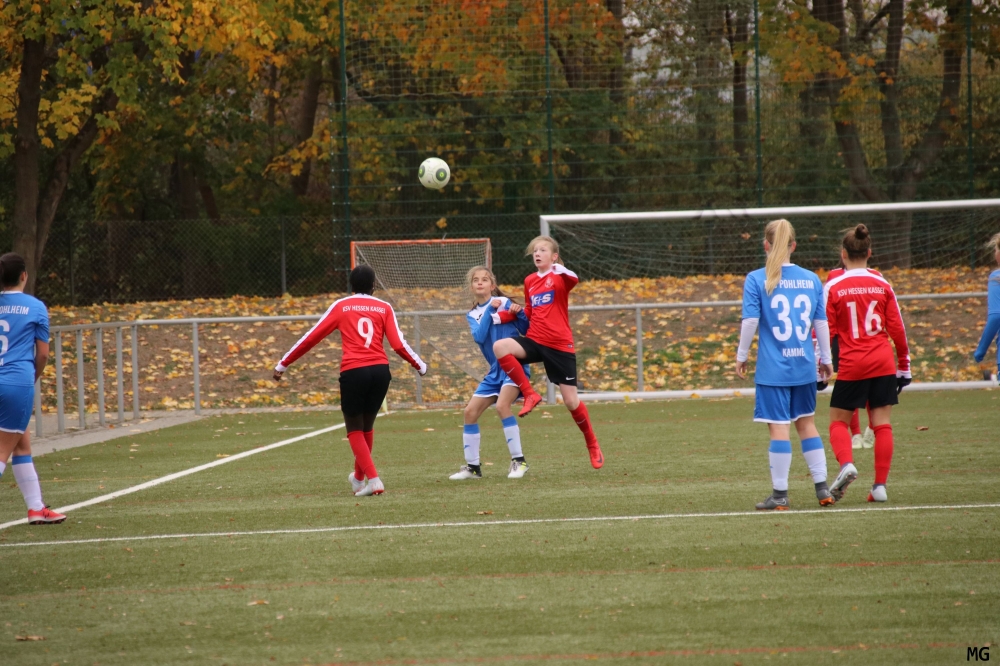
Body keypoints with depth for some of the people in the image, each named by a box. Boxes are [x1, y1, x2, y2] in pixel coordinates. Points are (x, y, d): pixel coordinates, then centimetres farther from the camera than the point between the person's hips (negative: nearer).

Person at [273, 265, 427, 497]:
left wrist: (282, 365, 14)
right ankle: (359, 478, 38)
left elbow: (311, 338, 7)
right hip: (380, 370, 3)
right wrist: (421, 366, 20)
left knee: (355, 430, 11)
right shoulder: (384, 308, 11)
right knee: (367, 426, 22)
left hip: (353, 371, -3)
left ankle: (373, 480, -4)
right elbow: (399, 345, 3)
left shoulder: (341, 306, 9)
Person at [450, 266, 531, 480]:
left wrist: (520, 313, -23)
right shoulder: (473, 315, 9)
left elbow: (526, 330, -5)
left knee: (502, 405, -27)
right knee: (470, 411, 0)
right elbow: (479, 337, -11)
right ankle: (472, 466, 12)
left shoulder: (504, 302, -4)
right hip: (495, 370, 6)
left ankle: (519, 461, -19)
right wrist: (490, 310, -15)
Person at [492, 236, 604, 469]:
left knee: (571, 400, -1)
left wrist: (560, 270, -51)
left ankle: (593, 446, 21)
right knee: (500, 346, -25)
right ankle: (530, 395, -12)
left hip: (560, 345, -5)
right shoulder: (529, 281, 12)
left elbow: (573, 280, -29)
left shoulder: (559, 277, -5)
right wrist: (501, 316, 7)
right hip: (534, 341, 5)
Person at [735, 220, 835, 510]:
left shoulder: (756, 280, -7)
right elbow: (821, 323, 8)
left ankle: (780, 495, 3)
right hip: (804, 366, 4)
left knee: (779, 428, -2)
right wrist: (826, 359, 18)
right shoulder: (811, 279, 4)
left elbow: (750, 322, -10)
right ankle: (822, 488, 17)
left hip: (773, 367, -4)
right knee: (806, 423, 16)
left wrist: (741, 356, 2)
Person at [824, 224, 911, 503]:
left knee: (838, 420, 11)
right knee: (882, 424, 5)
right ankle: (880, 485, 1)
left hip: (851, 365, -2)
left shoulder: (834, 287, -4)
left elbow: (825, 331, -5)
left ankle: (846, 464, -15)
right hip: (884, 364, 2)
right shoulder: (882, 285, 4)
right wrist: (904, 365, 14)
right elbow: (897, 328, 5)